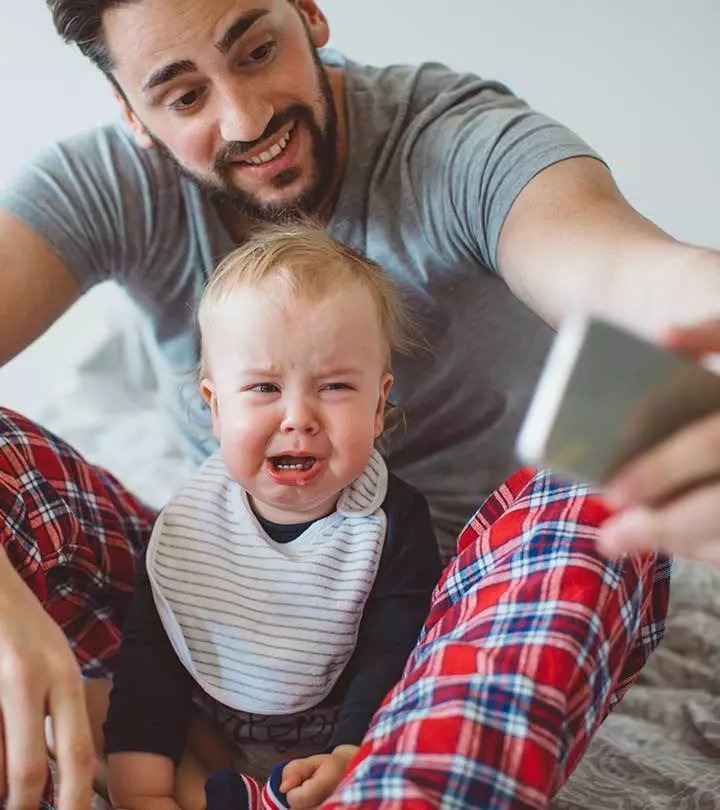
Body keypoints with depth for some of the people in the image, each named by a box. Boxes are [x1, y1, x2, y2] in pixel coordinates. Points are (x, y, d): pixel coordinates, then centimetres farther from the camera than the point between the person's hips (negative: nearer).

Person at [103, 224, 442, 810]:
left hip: (333, 746, -1)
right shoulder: (190, 521, -9)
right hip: (213, 744, 2)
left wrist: (353, 754, -32)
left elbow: (395, 659, -17)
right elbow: (150, 652, -5)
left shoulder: (396, 524, -16)